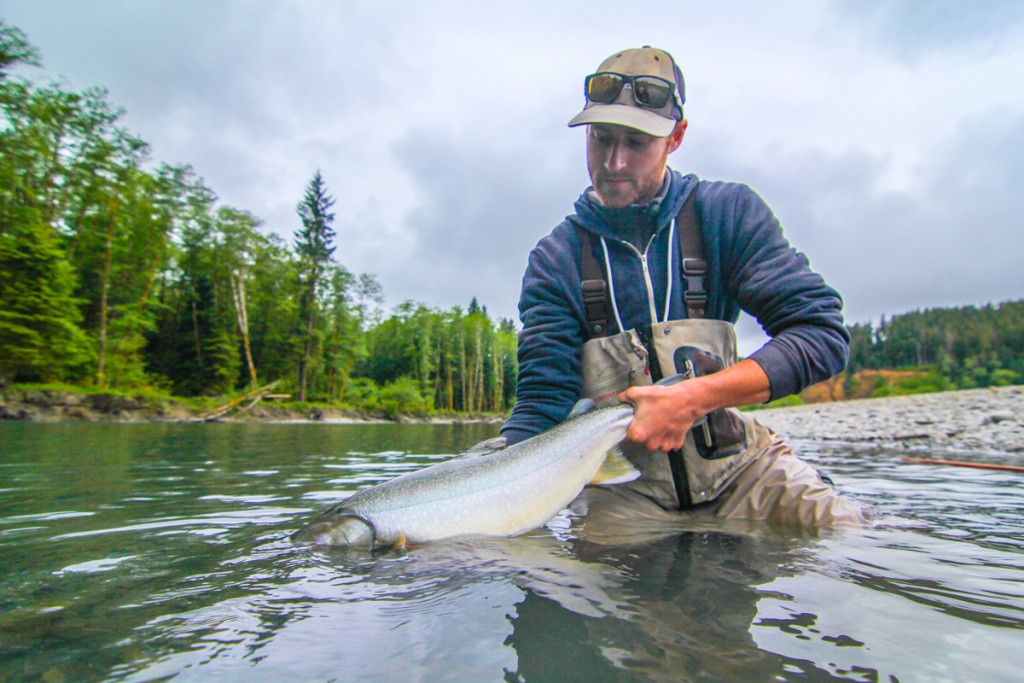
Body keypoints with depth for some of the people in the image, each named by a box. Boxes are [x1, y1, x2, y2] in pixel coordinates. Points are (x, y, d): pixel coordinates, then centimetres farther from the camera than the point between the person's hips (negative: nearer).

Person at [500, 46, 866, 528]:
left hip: (738, 465, 1)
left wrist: (693, 397, -23)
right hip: (624, 484, 0)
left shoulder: (729, 213, -2)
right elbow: (542, 405, -8)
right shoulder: (556, 260, -4)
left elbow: (822, 333, -9)